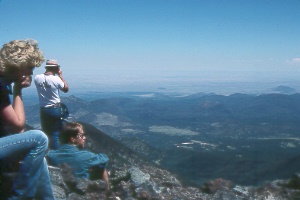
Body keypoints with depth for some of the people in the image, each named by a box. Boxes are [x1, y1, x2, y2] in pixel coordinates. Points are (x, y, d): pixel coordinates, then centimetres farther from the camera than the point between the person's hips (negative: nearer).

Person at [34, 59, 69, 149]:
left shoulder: (37, 78, -6)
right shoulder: (56, 79, -17)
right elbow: (66, 89, 0)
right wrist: (60, 75, 4)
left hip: (43, 109, 4)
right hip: (55, 109, -4)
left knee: (45, 133, 16)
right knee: (55, 134, 5)